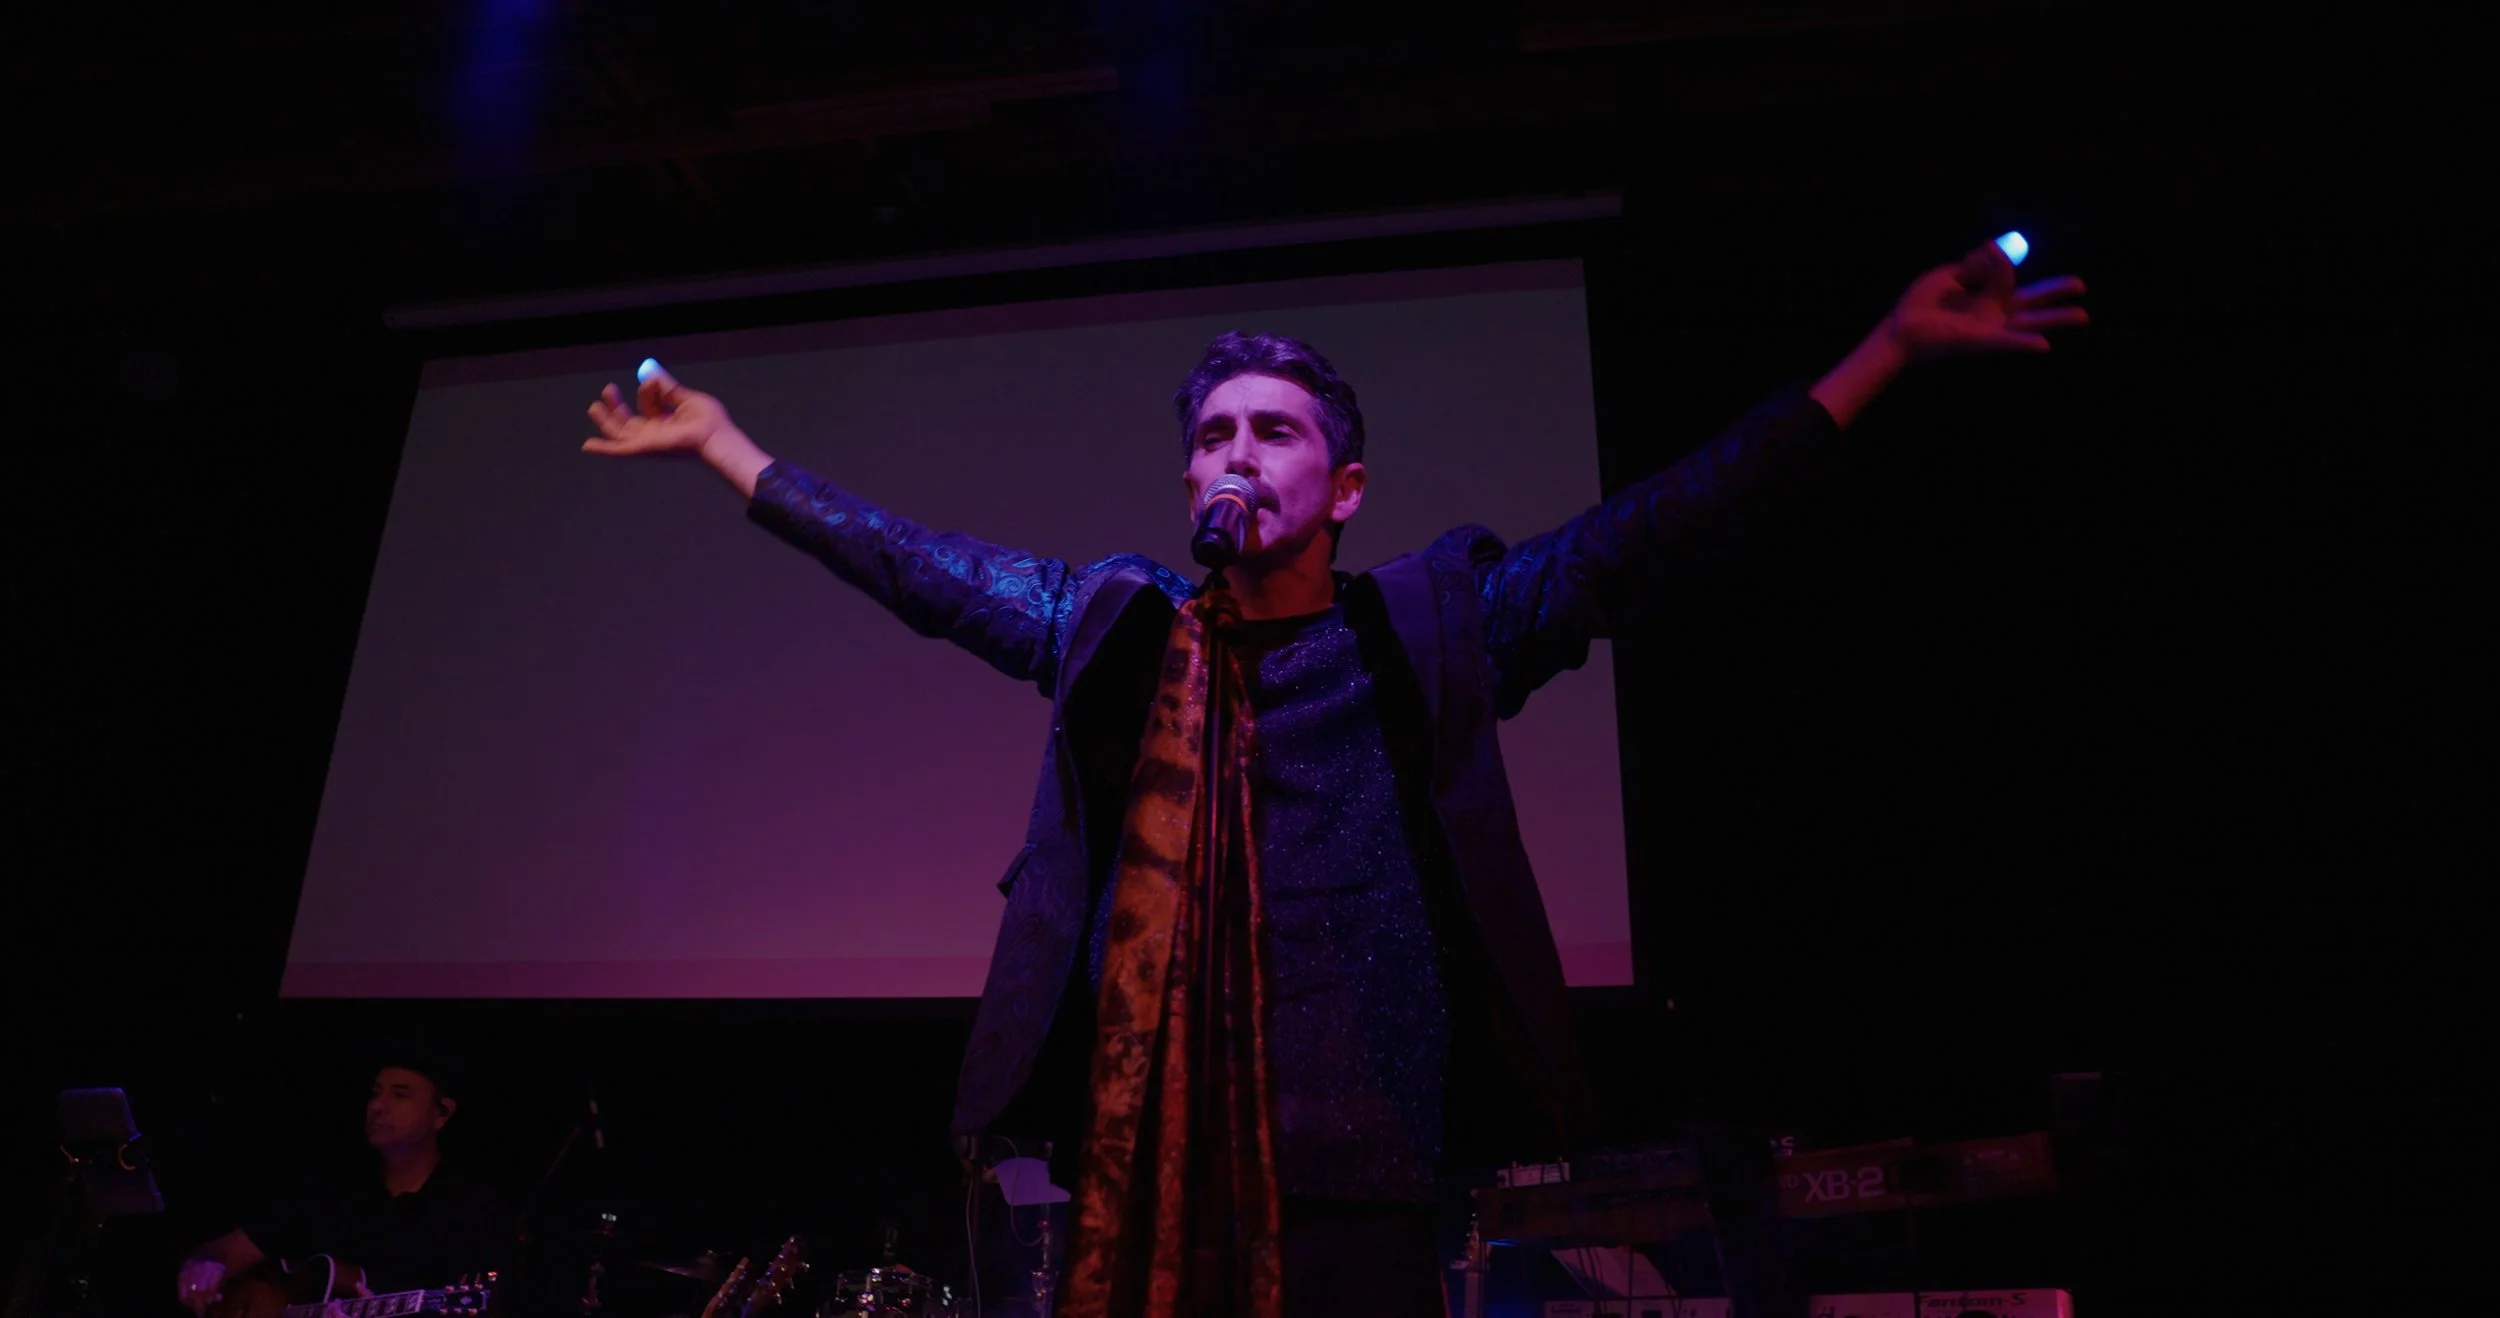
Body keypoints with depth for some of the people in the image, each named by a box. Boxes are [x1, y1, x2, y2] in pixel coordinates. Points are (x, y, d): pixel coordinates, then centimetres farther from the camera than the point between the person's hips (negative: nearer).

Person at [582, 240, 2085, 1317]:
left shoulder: (1435, 623, 2)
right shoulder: (1114, 627, 8)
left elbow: (1649, 525, -1)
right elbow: (911, 560, 15)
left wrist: (1891, 346, -3)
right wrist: (723, 440, 21)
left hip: (1356, 1159, -2)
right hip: (1144, 1157, 3)